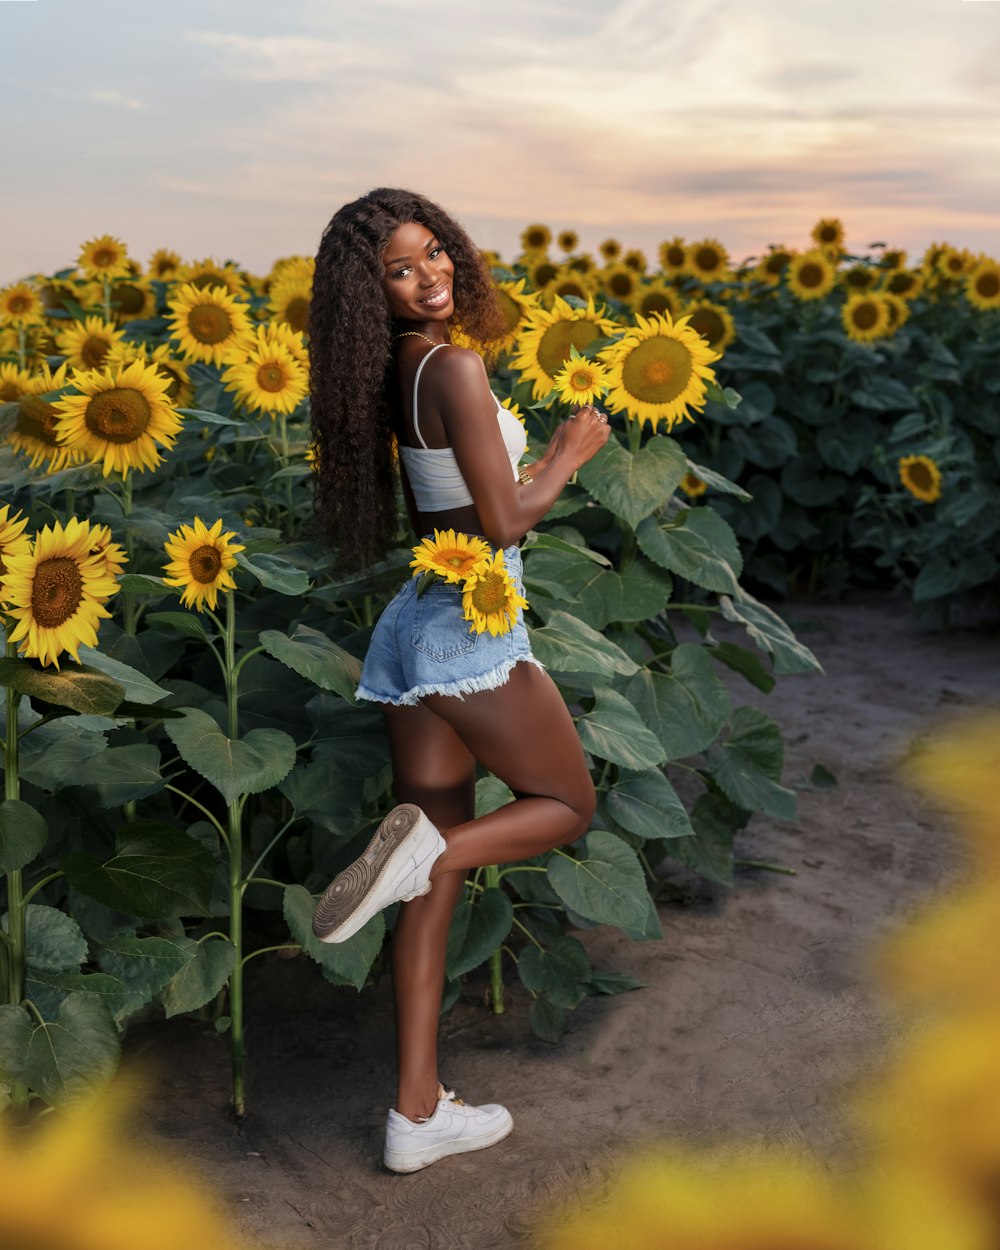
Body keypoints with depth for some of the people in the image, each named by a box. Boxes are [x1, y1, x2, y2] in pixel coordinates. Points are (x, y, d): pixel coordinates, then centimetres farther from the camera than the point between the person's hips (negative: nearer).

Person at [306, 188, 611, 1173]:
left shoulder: (394, 371, 8)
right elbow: (504, 521, -19)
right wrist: (568, 454, -2)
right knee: (566, 804, 16)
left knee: (437, 877, 10)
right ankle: (428, 840, -14)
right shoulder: (453, 365, -17)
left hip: (414, 622, 8)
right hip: (471, 625, -7)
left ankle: (417, 1113, 14)